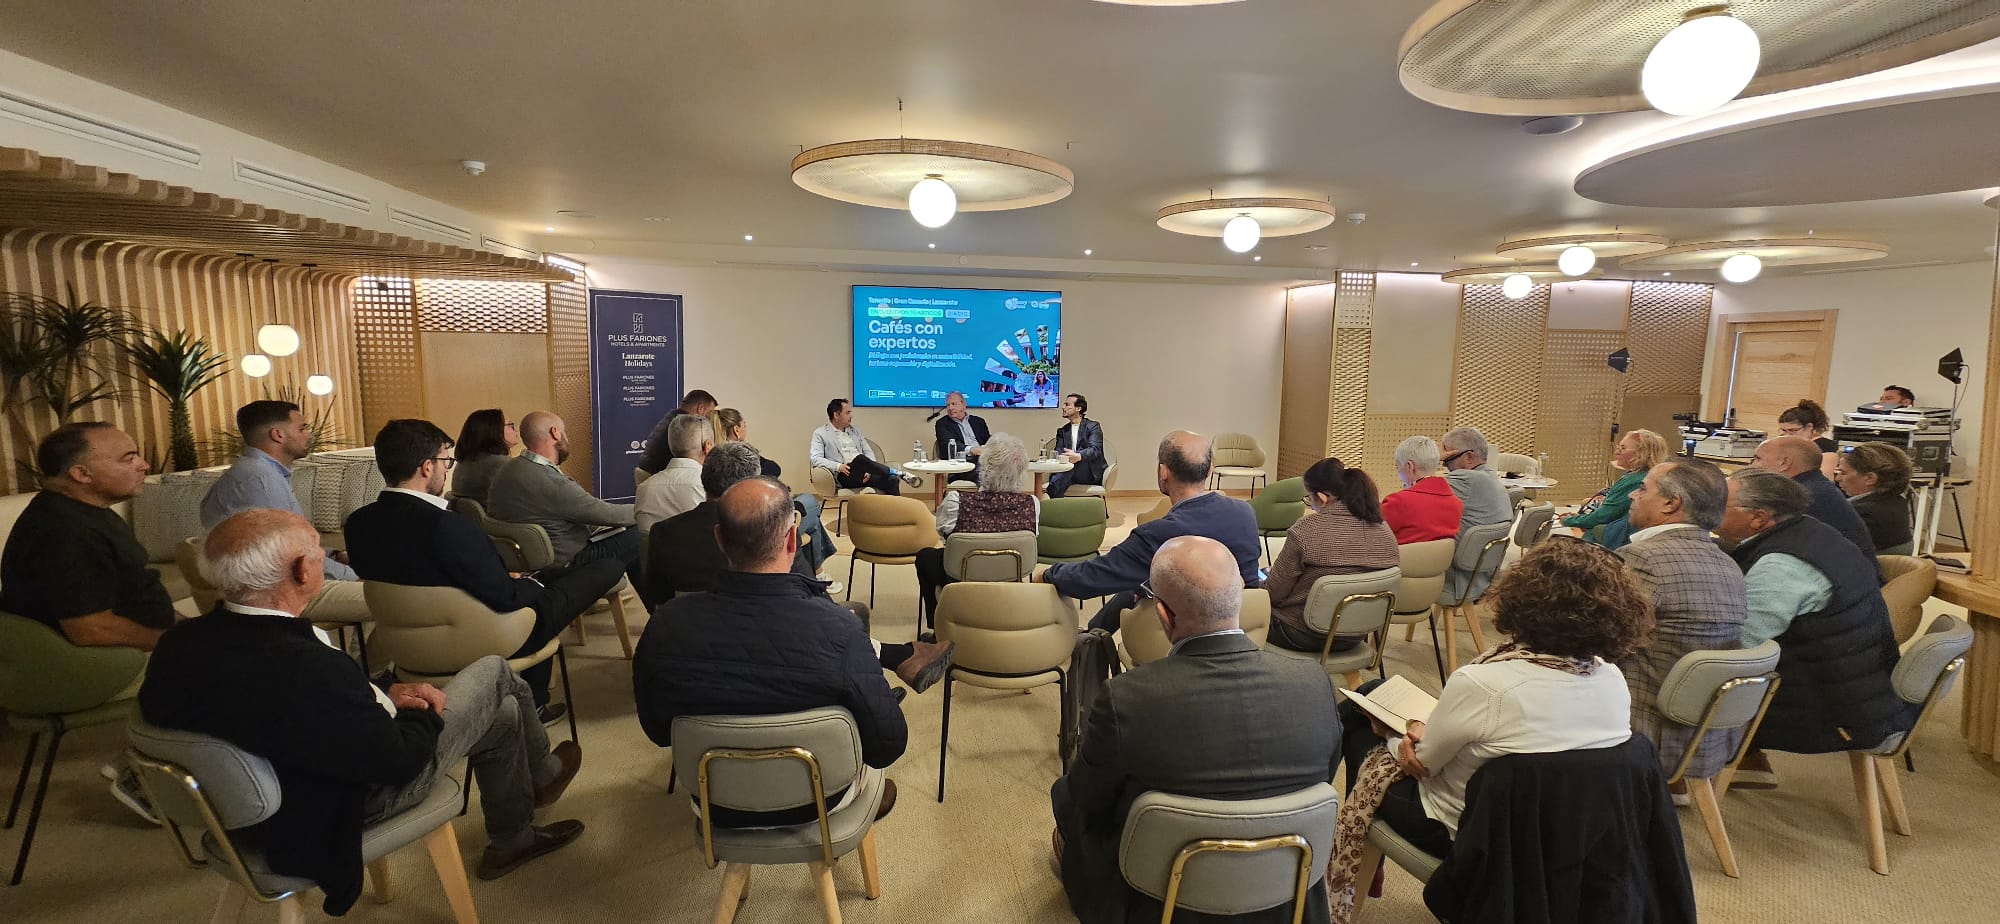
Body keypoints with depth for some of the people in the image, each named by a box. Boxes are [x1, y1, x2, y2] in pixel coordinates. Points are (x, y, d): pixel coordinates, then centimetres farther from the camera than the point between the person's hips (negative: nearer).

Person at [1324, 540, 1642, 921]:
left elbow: (1421, 763, -16)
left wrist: (1394, 731, 5)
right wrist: (1433, 733, -2)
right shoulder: (1613, 678, -13)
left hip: (1462, 833, -6)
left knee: (1357, 716, 19)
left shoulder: (1481, 683, -33)